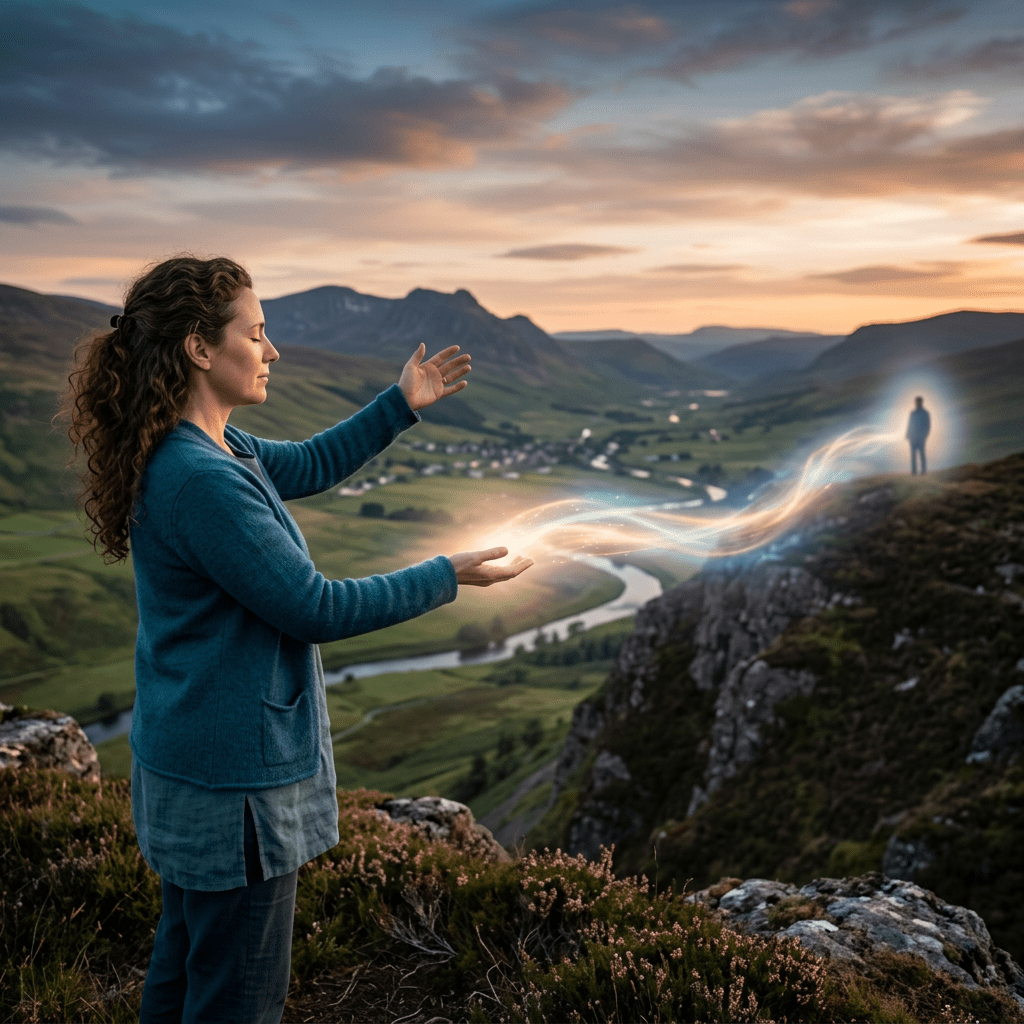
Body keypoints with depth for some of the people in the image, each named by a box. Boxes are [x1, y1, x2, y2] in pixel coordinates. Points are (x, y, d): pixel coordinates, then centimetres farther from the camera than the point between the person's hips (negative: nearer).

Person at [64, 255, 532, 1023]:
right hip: (236, 778, -10)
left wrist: (402, 405, 18)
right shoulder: (201, 481, -26)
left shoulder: (199, 448, 4)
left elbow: (308, 467, 21)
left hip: (193, 761, 10)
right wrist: (447, 577, -12)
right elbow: (317, 609, -22)